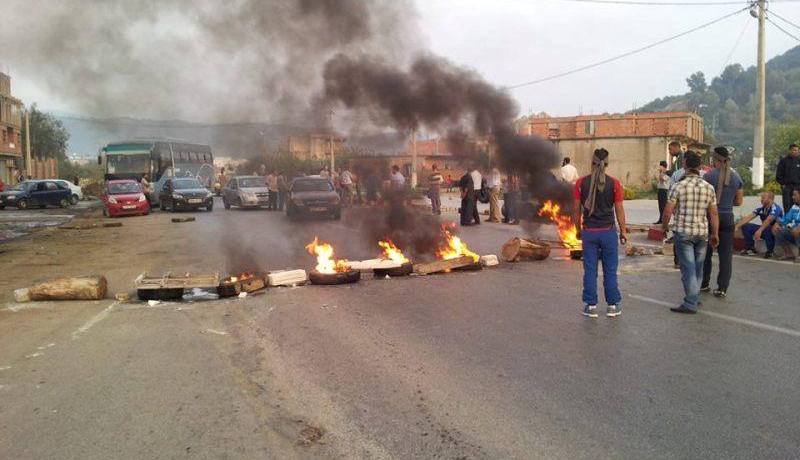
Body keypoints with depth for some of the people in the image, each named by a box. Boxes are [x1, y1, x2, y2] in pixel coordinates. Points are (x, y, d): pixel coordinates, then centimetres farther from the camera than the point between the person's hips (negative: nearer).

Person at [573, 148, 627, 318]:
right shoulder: (614, 183, -6)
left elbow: (577, 209, 0)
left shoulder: (581, 183, -3)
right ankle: (613, 306, 15)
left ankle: (591, 306, 11)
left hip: (589, 232, 1)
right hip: (608, 231, -1)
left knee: (590, 270, 7)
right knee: (610, 270, 9)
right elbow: (619, 210, -3)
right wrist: (623, 231, 7)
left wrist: (578, 228, 13)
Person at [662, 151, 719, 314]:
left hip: (684, 233, -4)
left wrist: (664, 228, 6)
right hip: (703, 233, 4)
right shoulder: (709, 187, 2)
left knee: (688, 268, -2)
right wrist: (715, 234, 14)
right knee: (698, 267, 16)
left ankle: (690, 304, -2)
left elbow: (668, 211, -10)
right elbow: (714, 214, 6)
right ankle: (695, 297, 29)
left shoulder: (678, 187, -10)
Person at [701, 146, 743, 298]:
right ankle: (722, 288, 6)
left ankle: (704, 284, 18)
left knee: (706, 252, 11)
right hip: (727, 218, 2)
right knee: (725, 254, 6)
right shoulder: (736, 177, 2)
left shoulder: (709, 175, -10)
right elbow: (739, 201, 9)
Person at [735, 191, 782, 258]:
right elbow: (749, 217, -9)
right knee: (745, 226, -6)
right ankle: (751, 249, 3)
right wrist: (737, 227, -20)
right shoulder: (761, 208, -3)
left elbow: (768, 220, -39)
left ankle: (770, 251, -17)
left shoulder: (775, 208, -22)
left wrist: (759, 230, -53)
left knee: (767, 228, -39)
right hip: (764, 230, 7)